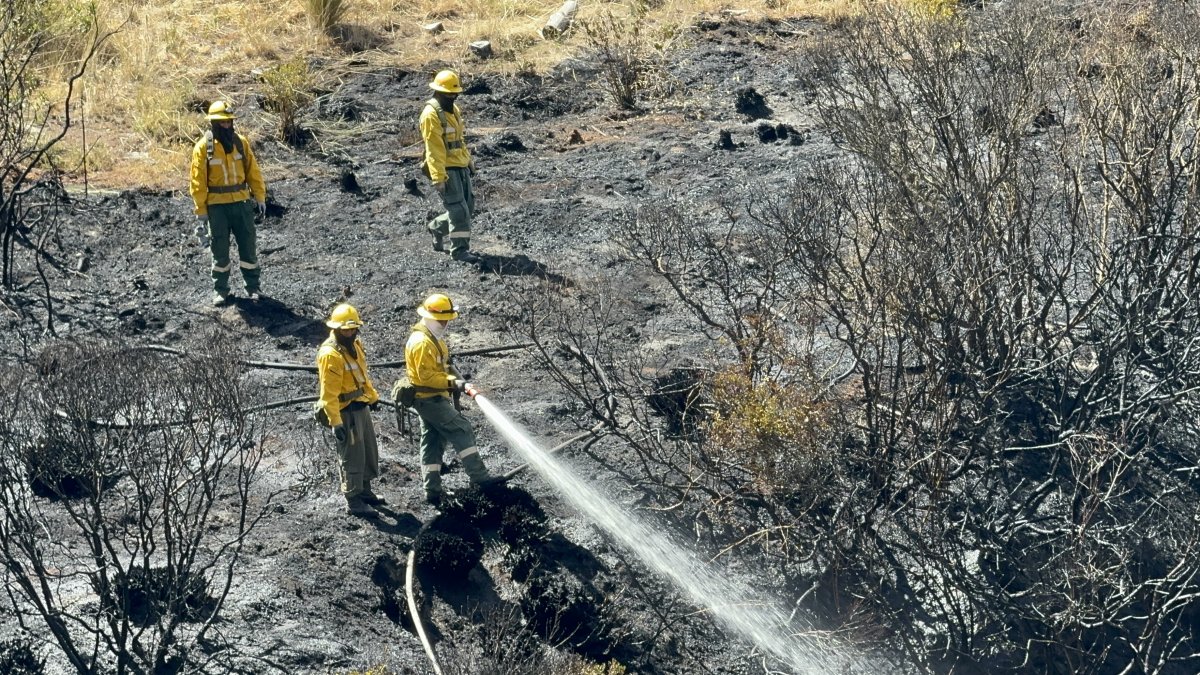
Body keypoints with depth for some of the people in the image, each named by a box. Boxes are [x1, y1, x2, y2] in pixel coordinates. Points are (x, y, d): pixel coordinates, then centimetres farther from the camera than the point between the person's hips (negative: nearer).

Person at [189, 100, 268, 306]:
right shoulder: (203, 147, -8)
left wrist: (260, 196, 5)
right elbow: (198, 181, -7)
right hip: (217, 206, -2)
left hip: (241, 202, 3)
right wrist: (201, 212, -8)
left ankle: (252, 287, 18)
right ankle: (220, 290, 18)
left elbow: (252, 171, 7)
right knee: (220, 250, 5)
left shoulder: (241, 142, 1)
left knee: (248, 245, 6)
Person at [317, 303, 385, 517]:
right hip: (346, 412, -9)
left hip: (362, 407, 9)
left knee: (370, 452, 20)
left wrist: (372, 396, 25)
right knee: (352, 457, -1)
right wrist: (335, 422, -25)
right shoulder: (330, 354, -23)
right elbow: (329, 393, -24)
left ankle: (365, 491, 36)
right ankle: (353, 500, 11)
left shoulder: (355, 344, 6)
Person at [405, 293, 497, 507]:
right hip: (430, 399, -11)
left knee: (432, 444, 10)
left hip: (432, 399, 11)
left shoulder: (434, 338, 14)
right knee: (462, 430, -10)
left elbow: (442, 368, 21)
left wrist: (458, 382, 7)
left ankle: (432, 490, 11)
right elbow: (426, 376, -24)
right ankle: (478, 476, -10)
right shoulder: (421, 342, -20)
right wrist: (453, 383, -21)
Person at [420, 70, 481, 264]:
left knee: (468, 207, 12)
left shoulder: (453, 109, 13)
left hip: (461, 167, 9)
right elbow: (433, 149, -20)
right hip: (446, 169, -9)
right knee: (458, 209, -10)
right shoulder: (431, 114, -15)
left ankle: (436, 227, 34)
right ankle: (460, 249, -4)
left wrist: (469, 161, 22)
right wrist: (438, 177, -24)